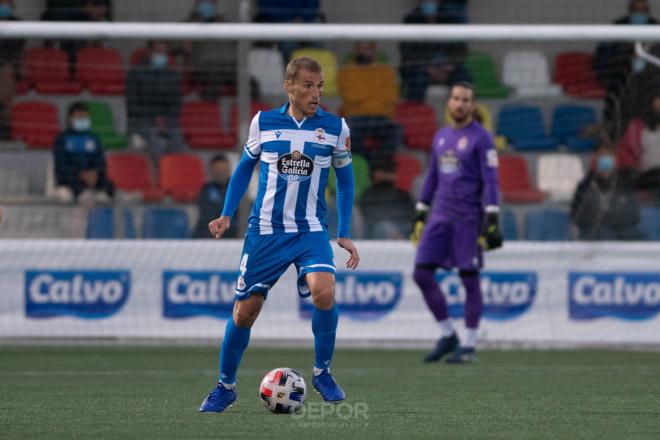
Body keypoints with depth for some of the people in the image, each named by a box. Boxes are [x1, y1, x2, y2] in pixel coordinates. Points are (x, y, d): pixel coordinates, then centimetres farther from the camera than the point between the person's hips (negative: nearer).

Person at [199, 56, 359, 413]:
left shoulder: (335, 127, -1)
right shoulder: (263, 122, 0)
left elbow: (344, 179, 11)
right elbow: (245, 167, 15)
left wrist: (344, 234, 6)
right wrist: (227, 215, 6)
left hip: (311, 230, -1)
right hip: (264, 232, 1)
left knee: (324, 293, -26)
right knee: (245, 310, 2)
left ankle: (322, 373, -3)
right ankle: (225, 387, 23)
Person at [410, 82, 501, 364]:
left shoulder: (481, 138, -6)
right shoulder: (441, 137, 15)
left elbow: (490, 180, -11)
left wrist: (492, 220, -18)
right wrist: (420, 214, 19)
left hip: (468, 218, -7)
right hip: (441, 215, 7)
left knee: (469, 279, -3)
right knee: (422, 274, -1)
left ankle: (468, 346, 3)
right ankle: (447, 336, 10)